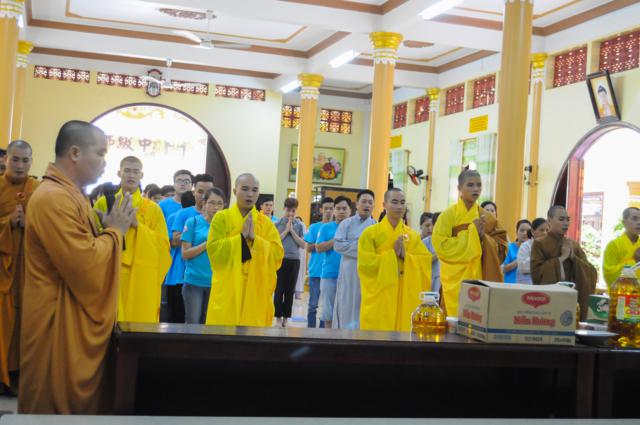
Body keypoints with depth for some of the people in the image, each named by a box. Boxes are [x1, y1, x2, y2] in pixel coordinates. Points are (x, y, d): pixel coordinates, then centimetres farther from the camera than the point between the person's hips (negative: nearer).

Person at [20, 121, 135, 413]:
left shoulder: (70, 195, 15)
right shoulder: (53, 198, -20)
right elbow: (85, 264, -25)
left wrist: (109, 229, 5)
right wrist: (115, 230, -10)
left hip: (78, 322, 11)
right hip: (60, 324, -11)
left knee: (80, 404, 16)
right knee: (60, 408, 0)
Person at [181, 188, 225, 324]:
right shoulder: (193, 222, -2)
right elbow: (185, 254, -6)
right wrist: (208, 243, -15)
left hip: (216, 282, 3)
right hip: (194, 281, -2)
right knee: (193, 323, 0)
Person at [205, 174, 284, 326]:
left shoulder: (266, 222, 10)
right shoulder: (221, 218, 4)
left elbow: (278, 254, -1)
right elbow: (213, 250, -8)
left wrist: (254, 239, -12)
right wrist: (241, 237, -13)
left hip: (256, 292, 2)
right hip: (228, 290, -2)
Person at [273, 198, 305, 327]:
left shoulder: (299, 225, 6)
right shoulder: (278, 224, 3)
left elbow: (303, 244, 1)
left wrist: (292, 231, -6)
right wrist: (286, 230, -7)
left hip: (294, 260, 1)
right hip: (280, 259, -1)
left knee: (290, 290, 5)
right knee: (279, 290, 0)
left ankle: (286, 318, 13)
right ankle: (278, 317, 7)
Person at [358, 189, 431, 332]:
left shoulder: (413, 235, 10)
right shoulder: (370, 233, -1)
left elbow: (426, 261, 2)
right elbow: (365, 264, -11)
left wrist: (405, 256, -13)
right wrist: (393, 253, -12)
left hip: (405, 297, 3)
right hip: (379, 296, -3)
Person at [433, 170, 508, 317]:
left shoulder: (488, 217, 9)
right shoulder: (448, 215, -2)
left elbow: (501, 249, 8)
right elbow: (441, 245, -12)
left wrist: (483, 236, -10)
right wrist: (472, 232, -12)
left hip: (481, 279, 3)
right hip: (456, 280, -3)